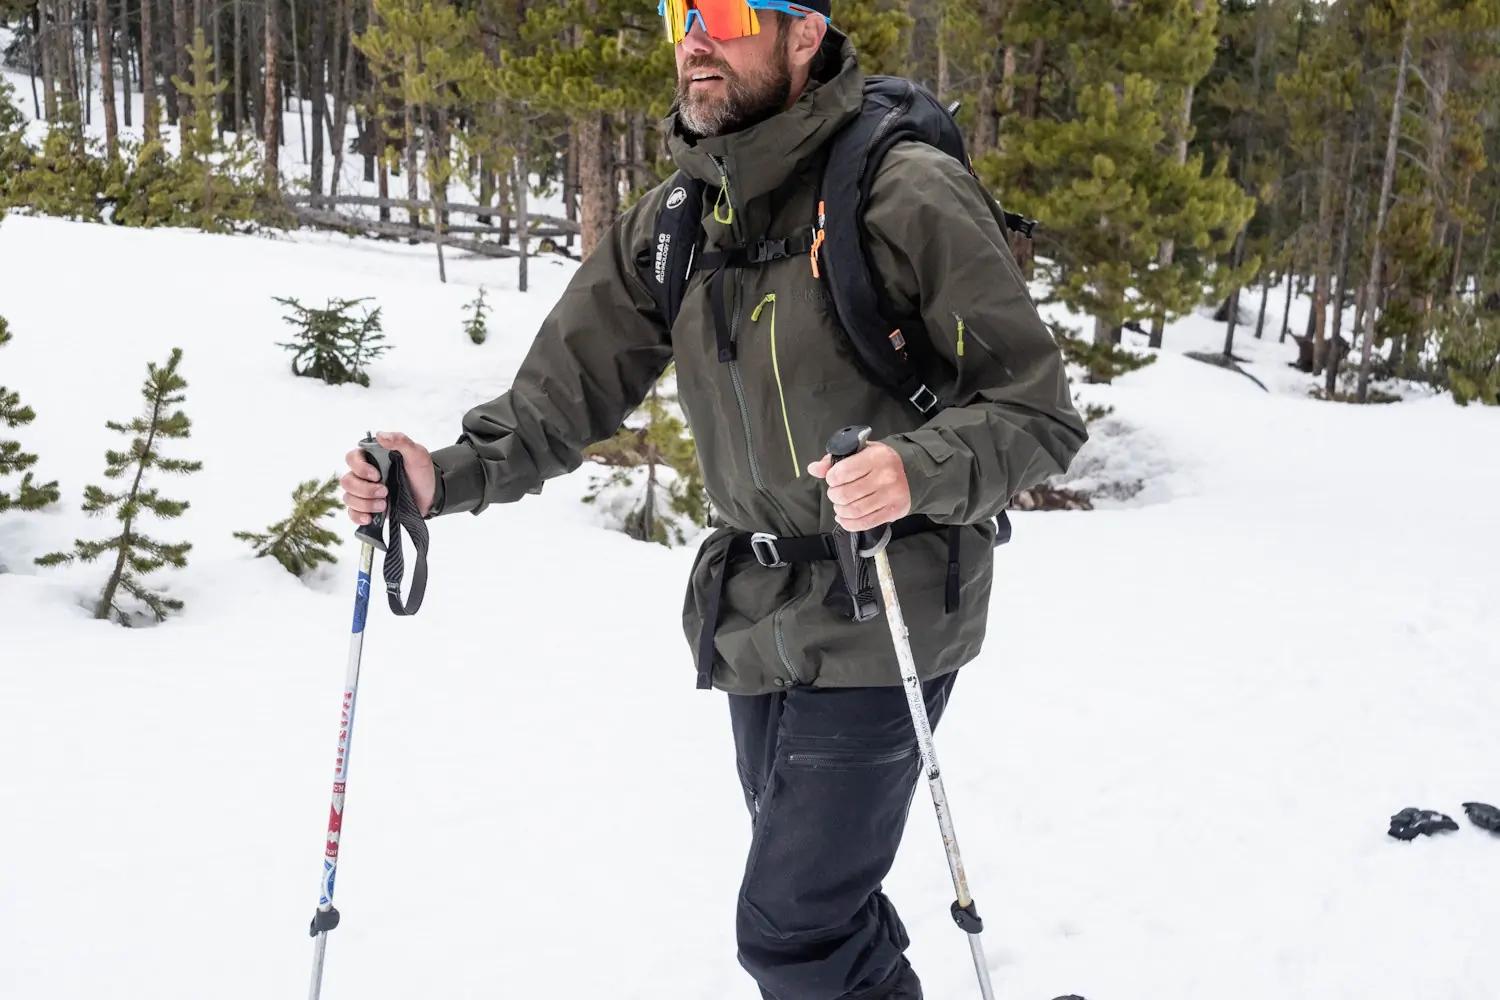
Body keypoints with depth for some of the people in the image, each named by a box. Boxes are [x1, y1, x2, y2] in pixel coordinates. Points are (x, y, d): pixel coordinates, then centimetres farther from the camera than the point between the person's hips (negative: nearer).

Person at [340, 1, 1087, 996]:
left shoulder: (908, 194, -17)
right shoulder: (673, 222, 3)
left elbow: (1039, 411, -15)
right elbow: (567, 389, 2)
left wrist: (918, 471, -34)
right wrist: (450, 476, -15)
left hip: (879, 626, -6)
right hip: (756, 626, 7)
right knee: (823, 909, 22)